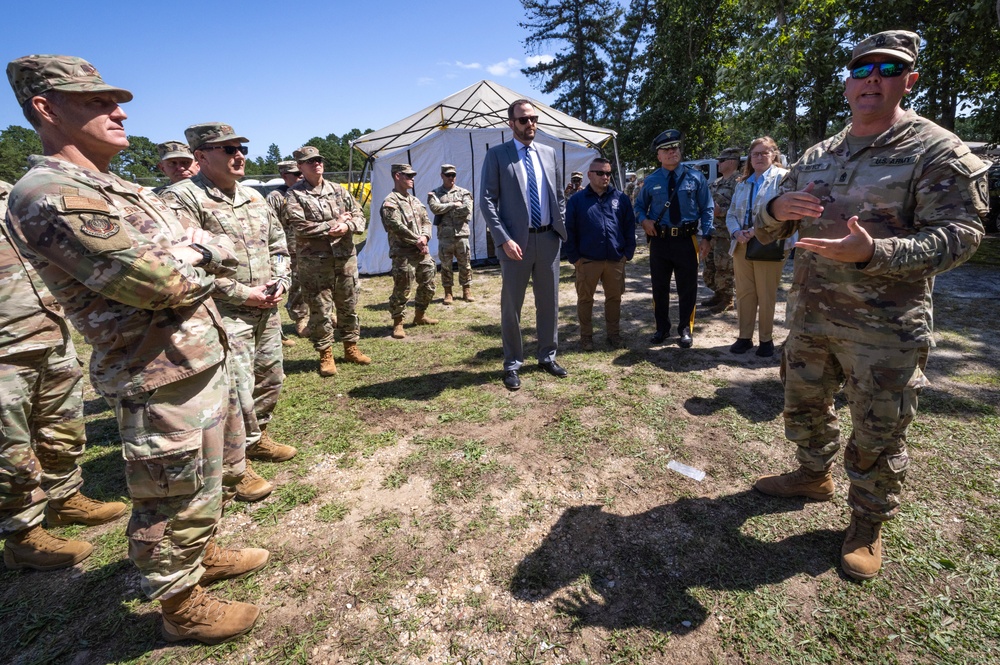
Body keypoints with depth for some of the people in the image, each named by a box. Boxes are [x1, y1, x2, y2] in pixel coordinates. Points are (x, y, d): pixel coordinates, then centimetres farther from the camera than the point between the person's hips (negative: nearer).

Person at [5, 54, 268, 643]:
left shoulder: (119, 189, 14)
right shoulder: (50, 197, -18)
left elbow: (212, 247, 10)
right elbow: (164, 283, -26)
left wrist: (196, 253, -12)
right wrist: (201, 257, -5)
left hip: (202, 361, 10)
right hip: (166, 380, -10)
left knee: (203, 480, 26)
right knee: (177, 501, 8)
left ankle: (203, 554, 48)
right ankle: (182, 606, 30)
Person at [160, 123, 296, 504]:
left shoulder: (254, 197, 14)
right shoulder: (182, 198, -9)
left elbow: (278, 244, 19)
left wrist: (279, 282, 1)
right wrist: (243, 293, -17)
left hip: (267, 310, 8)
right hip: (225, 315, -8)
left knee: (270, 379, 17)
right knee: (237, 391, -6)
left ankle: (256, 437, 39)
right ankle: (235, 466, 13)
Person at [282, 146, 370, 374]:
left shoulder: (338, 190, 12)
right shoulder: (295, 195, -2)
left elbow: (359, 216, 8)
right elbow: (300, 227, -14)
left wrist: (347, 226, -14)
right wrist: (334, 224, -13)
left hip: (346, 257, 4)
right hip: (315, 261, -4)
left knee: (349, 305, 11)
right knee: (320, 309, 1)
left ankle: (351, 347, 26)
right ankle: (325, 355, 13)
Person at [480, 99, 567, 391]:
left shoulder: (548, 153, 11)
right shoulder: (497, 155, -3)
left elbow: (558, 195, 16)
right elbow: (487, 201, -8)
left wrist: (563, 228, 5)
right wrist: (504, 240, -17)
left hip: (548, 238, 4)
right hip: (516, 241, -4)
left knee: (549, 302, 12)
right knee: (511, 305, 4)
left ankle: (548, 356, 28)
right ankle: (512, 364, 18)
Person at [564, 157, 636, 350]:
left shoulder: (621, 198, 7)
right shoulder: (576, 201, 1)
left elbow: (629, 227, 9)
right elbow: (569, 231, 1)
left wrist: (627, 253, 3)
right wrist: (574, 258, -4)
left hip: (616, 261, 2)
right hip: (587, 261, -2)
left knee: (614, 298, 10)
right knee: (585, 299, 6)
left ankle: (614, 334, 24)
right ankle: (586, 336, 19)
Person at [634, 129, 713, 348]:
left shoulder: (695, 177, 2)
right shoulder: (651, 181, 4)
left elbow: (707, 209, 3)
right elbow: (639, 206, 17)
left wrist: (705, 237, -6)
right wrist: (644, 220, -5)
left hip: (687, 240, -1)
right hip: (659, 240, 1)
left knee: (687, 288, 5)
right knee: (659, 287, 10)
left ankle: (685, 330, 20)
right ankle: (662, 328, 25)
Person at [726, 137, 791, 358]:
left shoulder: (782, 177, -1)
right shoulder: (743, 183, 19)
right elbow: (731, 214, 15)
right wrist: (737, 232, -6)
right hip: (742, 244, 6)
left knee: (766, 295, 0)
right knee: (744, 293, 8)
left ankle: (766, 339, 12)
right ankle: (744, 336, 17)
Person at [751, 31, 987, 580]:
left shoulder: (936, 150, -6)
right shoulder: (815, 158, 10)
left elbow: (958, 235, -15)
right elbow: (765, 233, 11)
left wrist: (872, 252, -33)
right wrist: (777, 211, -13)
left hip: (884, 328, -5)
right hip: (808, 314, 6)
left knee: (877, 434, 7)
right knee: (804, 405, 20)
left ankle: (868, 522, 28)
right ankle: (814, 475, 44)